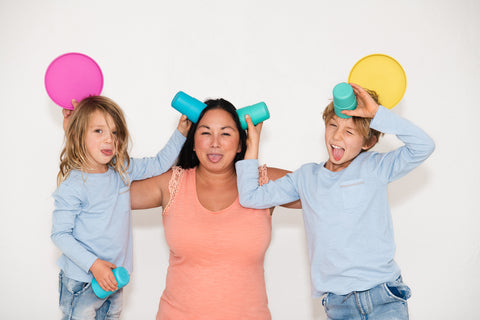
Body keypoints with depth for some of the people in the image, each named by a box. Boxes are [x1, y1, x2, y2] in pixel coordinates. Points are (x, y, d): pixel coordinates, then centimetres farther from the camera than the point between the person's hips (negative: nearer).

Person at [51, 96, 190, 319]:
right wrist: (93, 264, -22)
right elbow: (60, 234, -15)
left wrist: (180, 133, 1)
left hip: (113, 278, 6)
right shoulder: (73, 185, -17)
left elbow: (159, 164, 11)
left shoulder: (122, 170, 1)